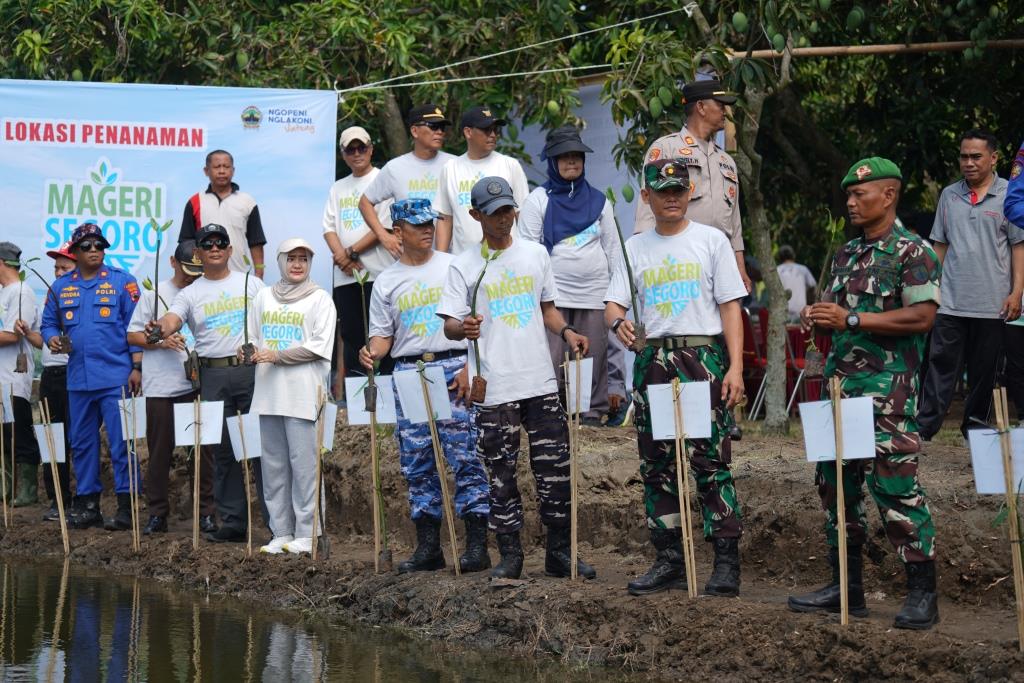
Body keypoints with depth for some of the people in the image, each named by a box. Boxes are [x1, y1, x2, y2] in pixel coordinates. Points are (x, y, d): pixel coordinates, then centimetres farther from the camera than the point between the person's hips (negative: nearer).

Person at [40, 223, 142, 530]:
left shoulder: (121, 282, 0)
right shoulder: (61, 286, 12)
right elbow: (48, 322, 17)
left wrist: (137, 367, -8)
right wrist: (52, 339, -5)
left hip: (116, 378, -5)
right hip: (78, 378, 5)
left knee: (121, 443, -5)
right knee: (82, 444, 11)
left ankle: (126, 505, 1)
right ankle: (87, 504, 19)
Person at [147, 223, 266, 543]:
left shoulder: (251, 283, 10)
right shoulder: (190, 294, 9)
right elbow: (171, 320, -10)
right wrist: (160, 329, -33)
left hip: (252, 371, -2)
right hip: (213, 376, 2)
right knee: (222, 450, 5)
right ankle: (233, 521, 12)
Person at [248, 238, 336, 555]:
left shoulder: (320, 299, 3)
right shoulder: (264, 297, 17)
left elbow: (320, 346, -6)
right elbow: (253, 337, 20)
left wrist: (278, 356, -13)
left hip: (302, 391, -5)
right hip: (268, 390, 5)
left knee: (303, 461, -7)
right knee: (273, 463, 5)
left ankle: (306, 534, -3)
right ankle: (281, 532, 11)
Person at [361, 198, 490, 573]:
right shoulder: (386, 281, 11)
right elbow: (383, 333, 13)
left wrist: (470, 368, -9)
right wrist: (372, 352, -10)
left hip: (453, 369, -3)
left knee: (466, 458, -7)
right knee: (417, 464, 5)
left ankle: (477, 544, -6)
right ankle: (428, 545, 11)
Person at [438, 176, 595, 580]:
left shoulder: (536, 254, 10)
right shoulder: (464, 267, 0)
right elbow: (449, 325, -4)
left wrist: (566, 331, 0)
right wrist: (463, 328, -27)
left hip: (541, 383, 3)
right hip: (495, 390, -3)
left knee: (556, 471, 2)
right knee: (501, 475, 3)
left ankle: (559, 553, 12)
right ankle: (510, 555, 13)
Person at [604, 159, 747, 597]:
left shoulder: (711, 241, 5)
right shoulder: (634, 249, 13)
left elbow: (730, 306, 1)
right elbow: (613, 303, 7)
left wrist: (735, 367, -8)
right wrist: (618, 321, -19)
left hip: (703, 357, -4)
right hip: (651, 360, 4)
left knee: (711, 462, -8)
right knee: (656, 465, 6)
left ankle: (727, 561, -5)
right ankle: (669, 561, 14)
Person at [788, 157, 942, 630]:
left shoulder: (912, 252, -6)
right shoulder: (846, 254, 18)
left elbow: (922, 316, -17)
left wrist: (851, 319, -20)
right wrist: (816, 319, 3)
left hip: (888, 384, -8)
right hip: (841, 379, 8)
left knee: (894, 482, -11)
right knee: (836, 480, 9)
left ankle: (923, 593, -3)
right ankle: (846, 587, 18)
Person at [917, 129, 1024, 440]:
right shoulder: (949, 195, 10)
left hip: (992, 303, -2)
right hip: (950, 301, 2)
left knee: (984, 369, 7)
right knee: (941, 364, -2)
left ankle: (975, 423, 18)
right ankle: (924, 426, -4)